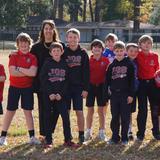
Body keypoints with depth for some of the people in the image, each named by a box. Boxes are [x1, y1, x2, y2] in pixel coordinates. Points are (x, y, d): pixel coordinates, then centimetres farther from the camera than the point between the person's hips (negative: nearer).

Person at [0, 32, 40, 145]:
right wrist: (27, 72, -17)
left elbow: (33, 72, -17)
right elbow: (12, 72, -19)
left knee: (28, 111, 7)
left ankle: (32, 137, 14)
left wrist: (19, 69, -17)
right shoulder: (14, 56, -4)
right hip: (14, 87, -1)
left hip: (28, 88, 1)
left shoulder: (32, 58, -2)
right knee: (10, 111, 4)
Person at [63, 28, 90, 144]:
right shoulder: (63, 52, 2)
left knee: (79, 112, 0)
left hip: (78, 87, 0)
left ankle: (81, 135, 9)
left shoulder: (83, 53, 1)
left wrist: (86, 88, -5)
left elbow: (86, 72, 1)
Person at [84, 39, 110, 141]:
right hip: (91, 86, 0)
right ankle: (88, 132, 16)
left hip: (101, 86, 0)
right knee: (90, 110, 7)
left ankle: (102, 132, 13)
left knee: (101, 110, 5)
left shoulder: (106, 61, -2)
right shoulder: (89, 60, -1)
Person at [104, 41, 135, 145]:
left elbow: (132, 80, -4)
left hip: (125, 94, -3)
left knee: (125, 117, 1)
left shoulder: (129, 64, -1)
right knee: (115, 117, 7)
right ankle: (115, 137, 15)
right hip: (114, 94, 3)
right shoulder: (112, 65, 8)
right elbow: (107, 80, 9)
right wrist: (106, 94, 3)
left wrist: (131, 94, -9)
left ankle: (124, 138, 10)